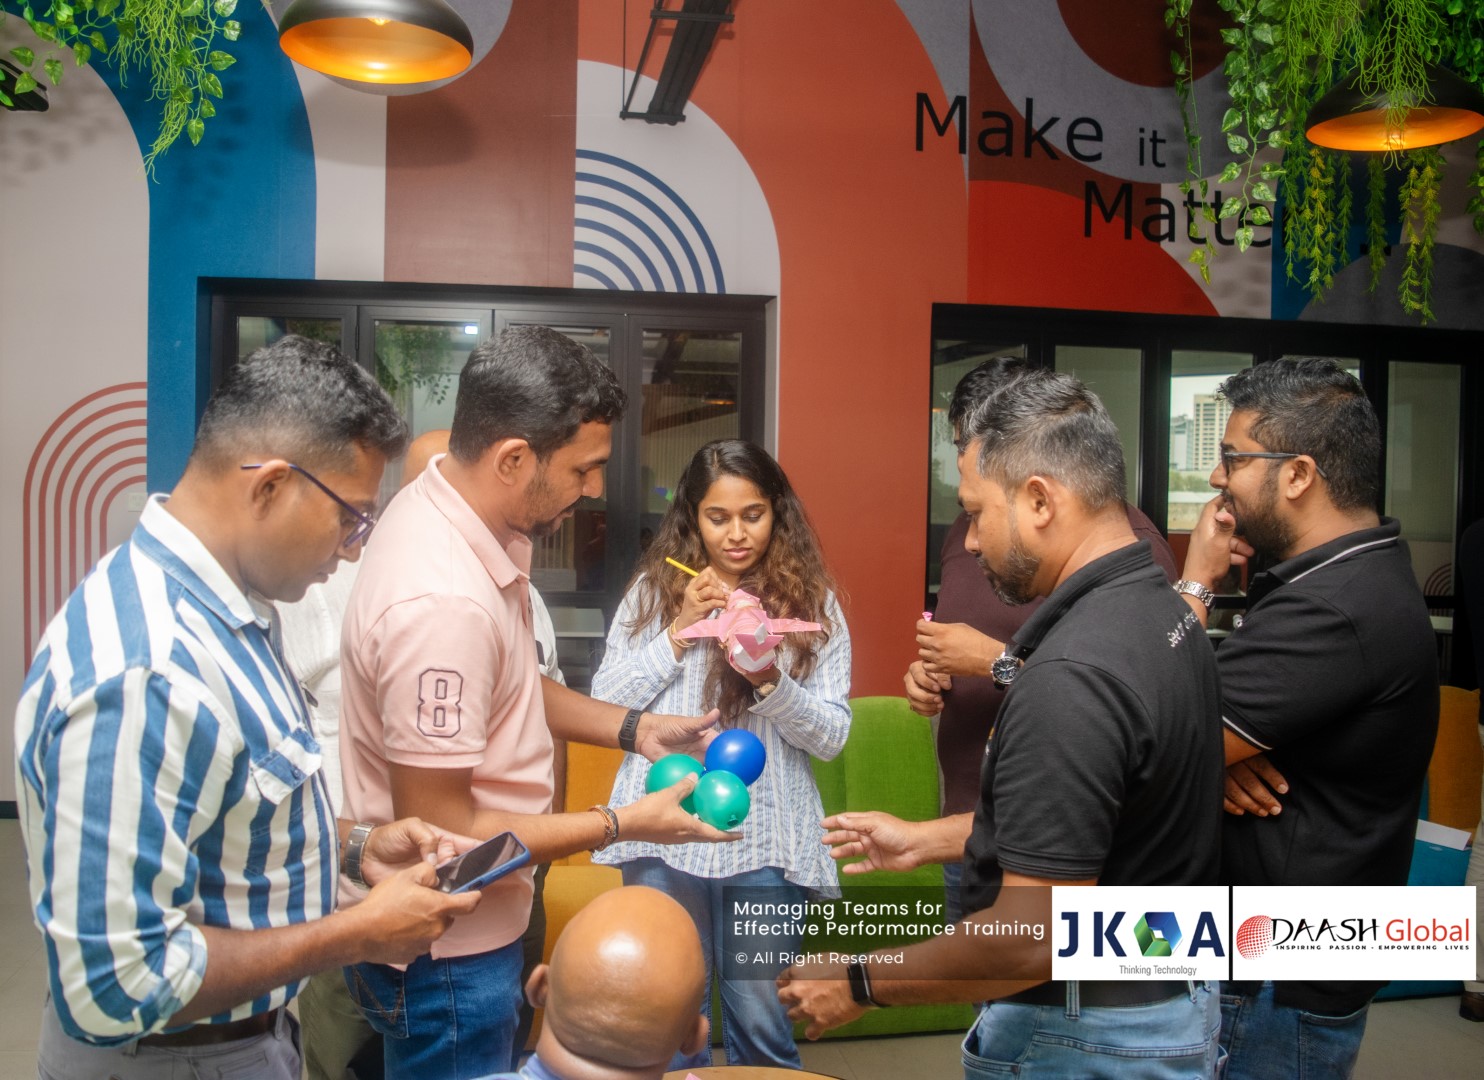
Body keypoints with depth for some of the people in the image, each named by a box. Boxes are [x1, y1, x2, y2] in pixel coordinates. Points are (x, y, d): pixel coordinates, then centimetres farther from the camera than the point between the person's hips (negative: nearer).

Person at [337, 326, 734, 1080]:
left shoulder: (452, 514, -5)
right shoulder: (442, 601, -33)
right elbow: (439, 830, -26)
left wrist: (633, 728, 1)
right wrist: (622, 824, -19)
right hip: (442, 951, -9)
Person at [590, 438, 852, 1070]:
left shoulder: (812, 602, 2)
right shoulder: (652, 589, 5)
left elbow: (832, 736, -1)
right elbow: (604, 702, 0)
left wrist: (770, 681, -19)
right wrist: (679, 630, -9)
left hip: (764, 836, -1)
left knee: (760, 1021, 9)